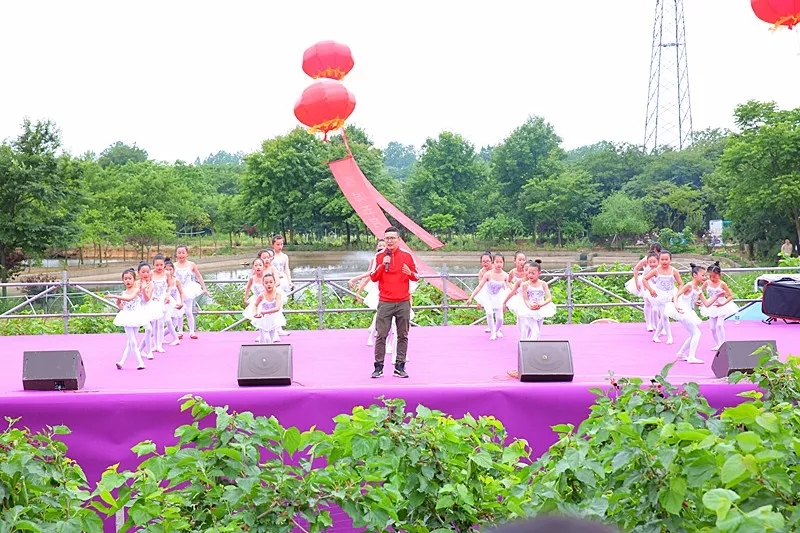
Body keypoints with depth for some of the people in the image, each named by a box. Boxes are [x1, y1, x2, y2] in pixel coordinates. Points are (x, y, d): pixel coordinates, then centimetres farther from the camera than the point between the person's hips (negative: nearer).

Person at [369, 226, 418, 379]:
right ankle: (378, 367, 2)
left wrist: (410, 273, -12)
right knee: (381, 335, -3)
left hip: (403, 303, 1)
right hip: (385, 303, -1)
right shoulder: (379, 256, 5)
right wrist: (382, 265, -13)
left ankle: (400, 366, 8)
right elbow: (373, 277, 1)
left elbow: (416, 276, 10)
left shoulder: (407, 256, 6)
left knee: (403, 336, 2)